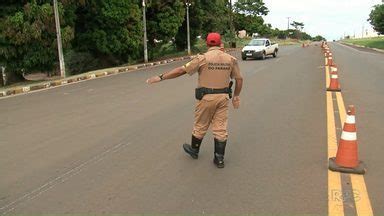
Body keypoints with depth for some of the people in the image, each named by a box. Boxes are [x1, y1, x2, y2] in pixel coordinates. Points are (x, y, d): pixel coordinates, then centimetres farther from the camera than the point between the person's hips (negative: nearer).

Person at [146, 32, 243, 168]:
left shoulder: (203, 58, -12)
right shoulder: (230, 59, 1)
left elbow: (181, 70, -14)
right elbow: (239, 79, 6)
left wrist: (161, 77, -9)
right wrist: (236, 96, 19)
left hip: (206, 97, -3)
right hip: (223, 97, 3)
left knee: (200, 126, 15)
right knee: (221, 128, 8)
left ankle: (194, 150, 35)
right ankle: (219, 158, 11)